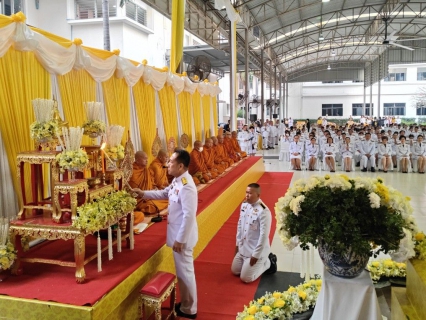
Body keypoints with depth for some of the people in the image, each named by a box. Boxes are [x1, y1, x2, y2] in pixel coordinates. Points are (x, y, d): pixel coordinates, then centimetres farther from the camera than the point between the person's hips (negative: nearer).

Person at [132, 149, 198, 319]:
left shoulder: (187, 187, -27)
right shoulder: (177, 181, 4)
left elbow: (189, 216, -28)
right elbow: (164, 193, 22)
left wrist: (180, 240, -23)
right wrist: (143, 193, 15)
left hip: (182, 237, -10)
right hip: (177, 234, 10)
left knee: (185, 272, 6)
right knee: (182, 271, 21)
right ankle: (185, 303, 37)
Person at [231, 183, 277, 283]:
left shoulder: (264, 211, -26)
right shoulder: (244, 205, -1)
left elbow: (264, 235, -24)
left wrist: (256, 255, -20)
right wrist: (238, 243, 11)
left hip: (257, 250, -8)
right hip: (243, 248, 8)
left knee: (246, 278, -6)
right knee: (235, 271, 16)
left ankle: (268, 262, 15)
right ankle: (263, 261, 27)